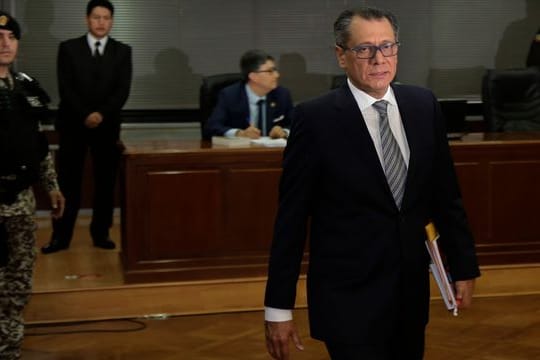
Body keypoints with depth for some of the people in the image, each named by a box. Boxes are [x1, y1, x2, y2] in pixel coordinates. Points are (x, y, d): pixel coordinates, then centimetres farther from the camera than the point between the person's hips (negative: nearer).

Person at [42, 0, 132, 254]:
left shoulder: (122, 51, 6)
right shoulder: (68, 48, 3)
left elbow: (123, 90, -3)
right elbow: (65, 88, -4)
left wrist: (102, 114, -15)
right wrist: (85, 115, -14)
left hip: (107, 125, 1)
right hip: (73, 124, -1)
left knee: (105, 181, 3)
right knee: (68, 182, 0)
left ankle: (101, 233, 13)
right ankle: (61, 236, 4)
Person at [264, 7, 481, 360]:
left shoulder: (423, 105, 2)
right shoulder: (315, 119, -12)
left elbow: (445, 193, 10)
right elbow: (292, 218, -9)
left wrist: (464, 265, 10)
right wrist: (278, 307, -9)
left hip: (411, 291, 5)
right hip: (348, 297, -5)